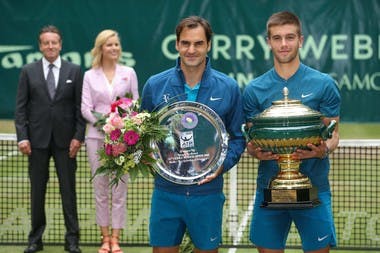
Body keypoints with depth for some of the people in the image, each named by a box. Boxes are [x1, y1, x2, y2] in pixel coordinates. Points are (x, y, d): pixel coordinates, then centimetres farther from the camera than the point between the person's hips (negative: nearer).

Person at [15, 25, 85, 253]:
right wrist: (23, 137, -6)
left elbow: (80, 107, 3)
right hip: (37, 139, 1)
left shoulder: (74, 71, 4)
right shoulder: (28, 72, 5)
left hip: (65, 140, -1)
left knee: (68, 190, 3)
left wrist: (78, 136, -5)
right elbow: (21, 107, 3)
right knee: (37, 191, 6)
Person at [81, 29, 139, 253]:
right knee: (100, 189, 4)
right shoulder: (90, 76, 5)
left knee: (120, 189, -1)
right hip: (97, 136, 0)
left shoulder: (129, 73, 6)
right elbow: (86, 108, 0)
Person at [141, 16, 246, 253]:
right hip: (166, 191, 1)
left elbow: (238, 137, 6)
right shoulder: (155, 85, 1)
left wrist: (223, 164, -11)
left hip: (208, 192, 0)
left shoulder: (228, 88, -1)